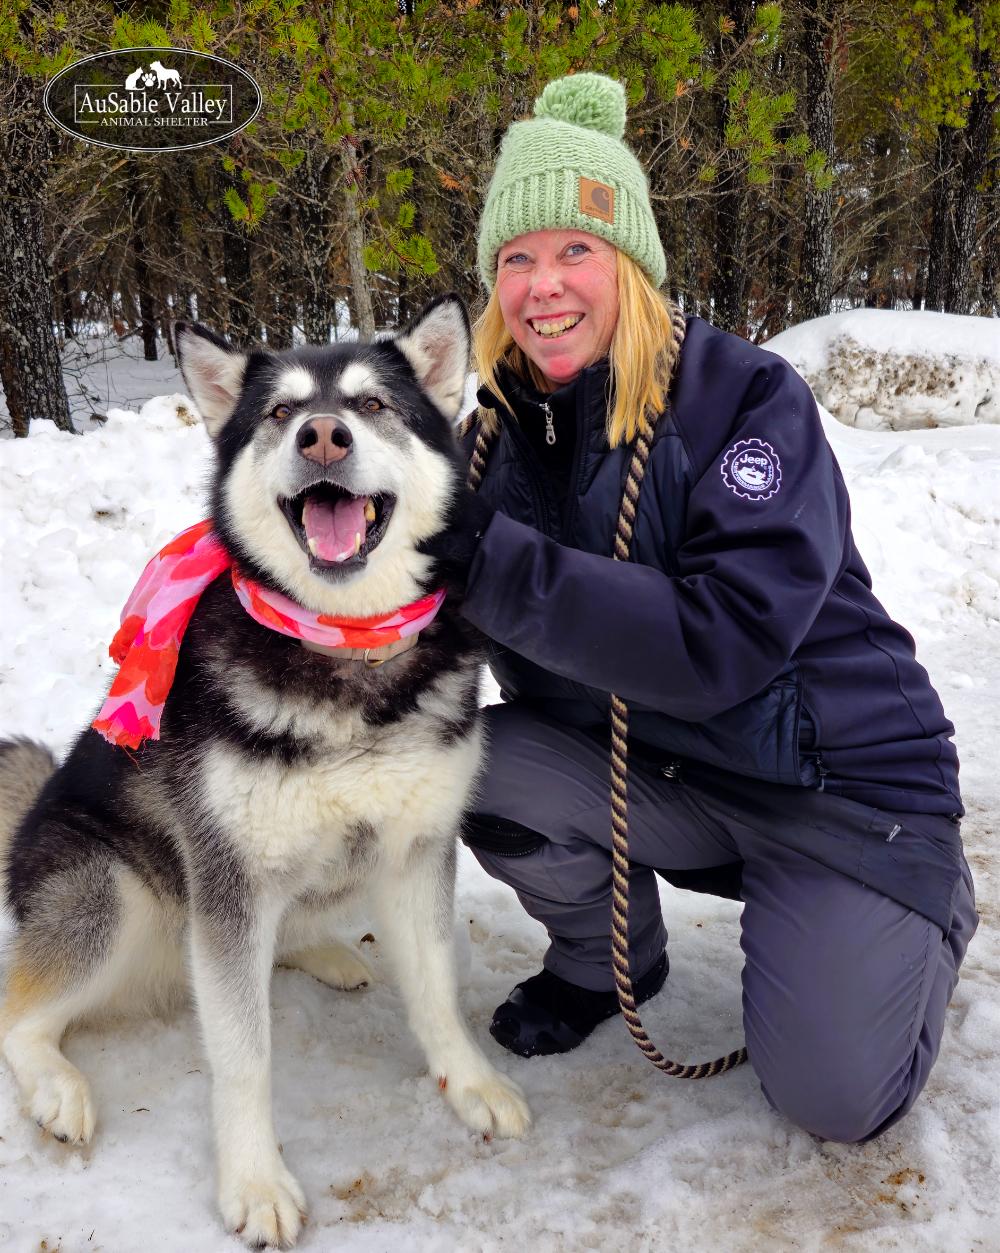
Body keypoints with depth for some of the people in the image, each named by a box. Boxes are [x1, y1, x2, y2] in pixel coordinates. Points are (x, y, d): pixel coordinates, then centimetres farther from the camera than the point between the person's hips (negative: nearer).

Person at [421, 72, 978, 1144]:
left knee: (834, 1101, -12)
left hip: (844, 775, -4)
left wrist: (495, 568, -35)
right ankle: (607, 957, 10)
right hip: (653, 767, 4)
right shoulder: (504, 425, -3)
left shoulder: (746, 395, -19)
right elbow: (538, 676, -2)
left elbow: (724, 642, -32)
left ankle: (931, 913, 22)